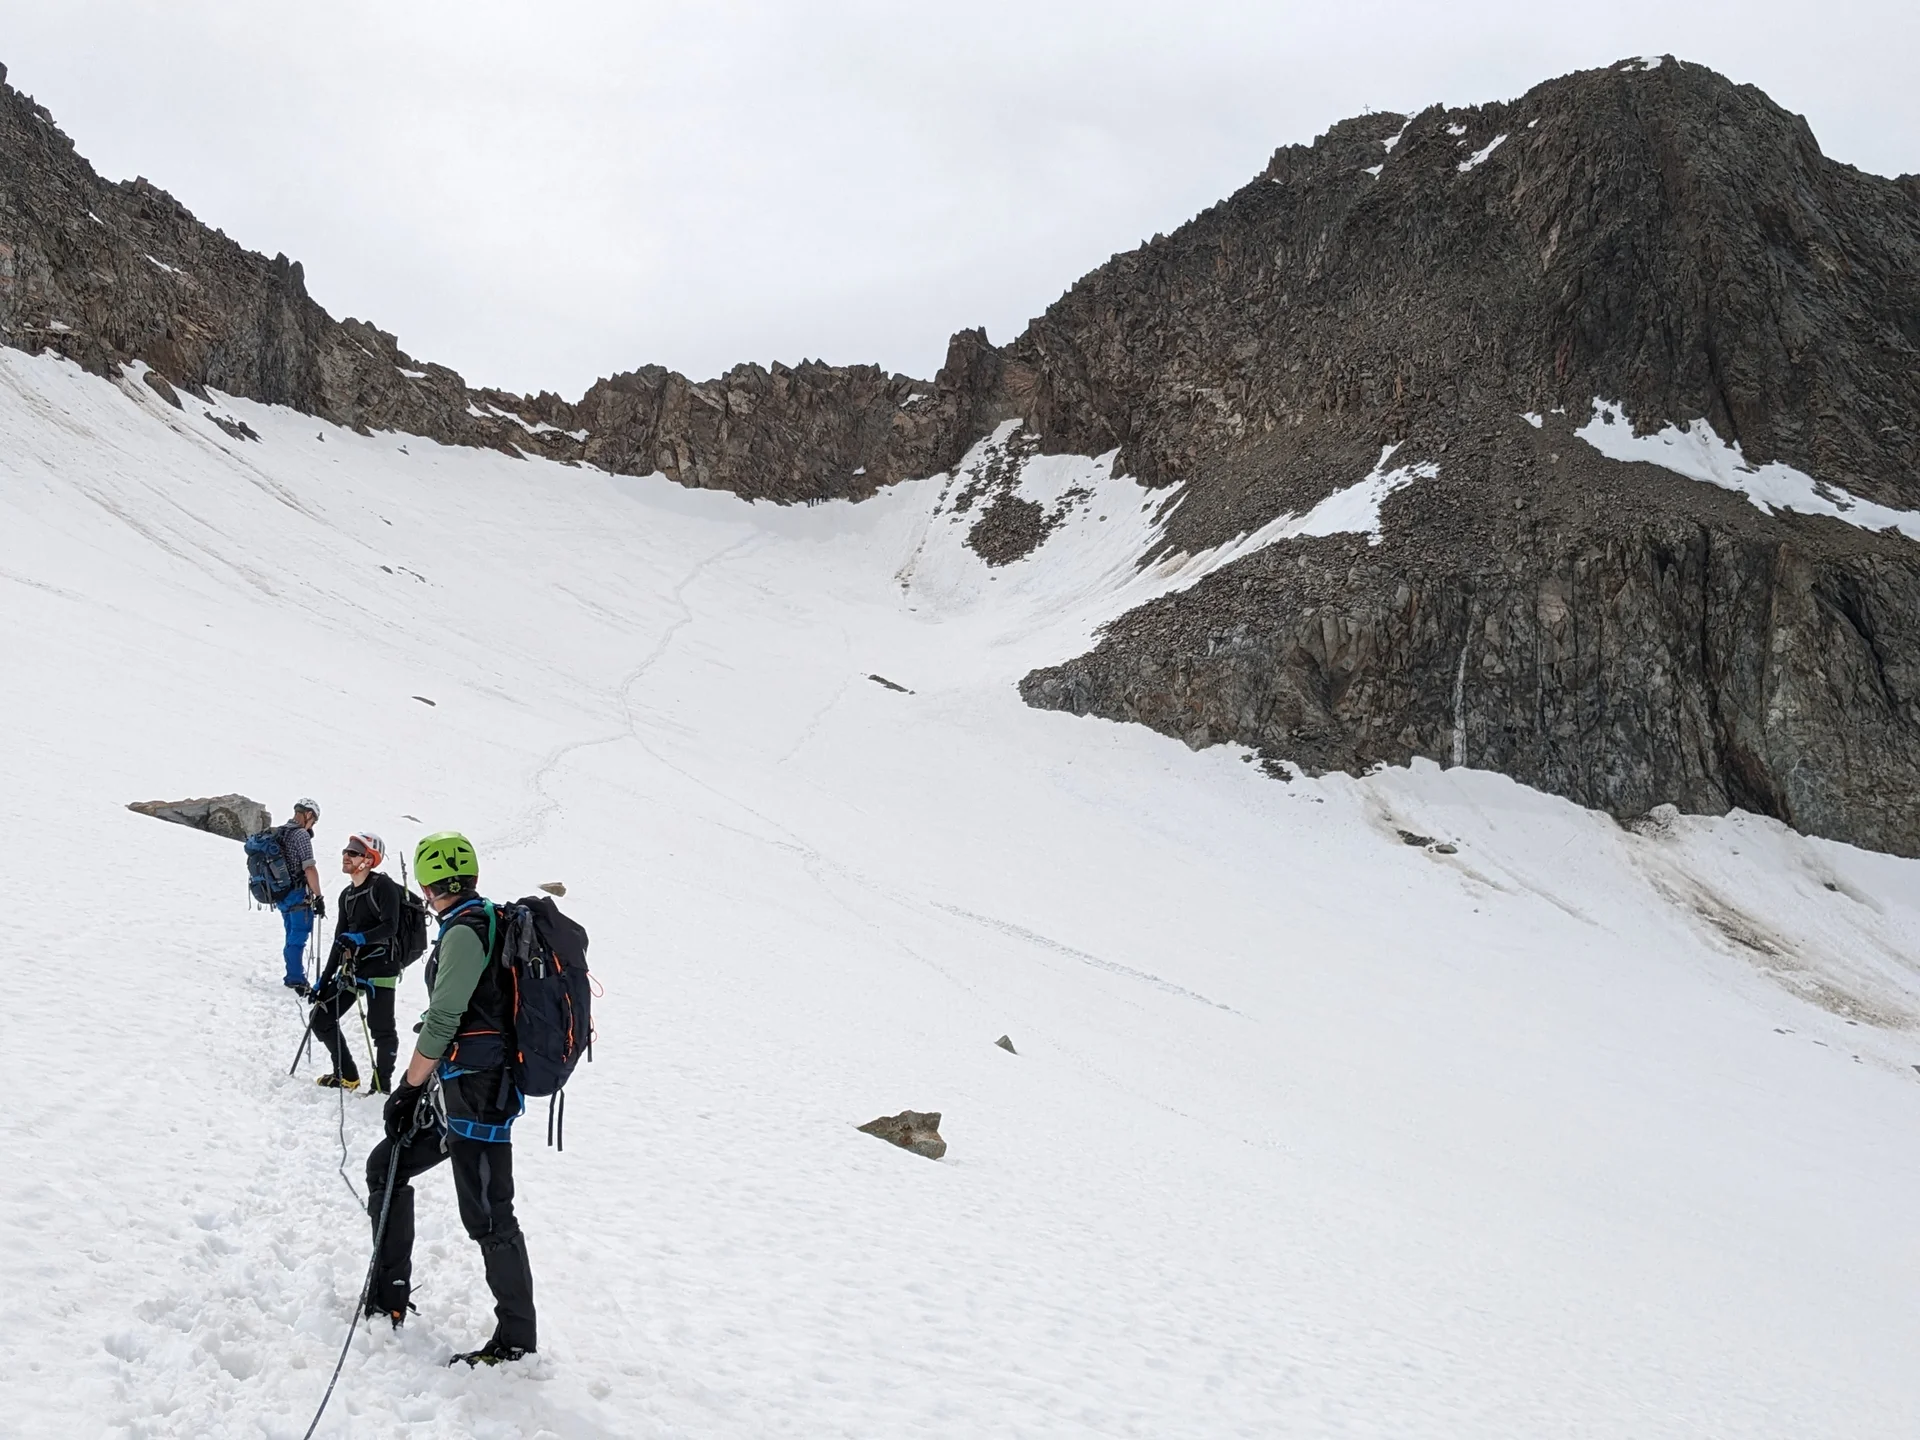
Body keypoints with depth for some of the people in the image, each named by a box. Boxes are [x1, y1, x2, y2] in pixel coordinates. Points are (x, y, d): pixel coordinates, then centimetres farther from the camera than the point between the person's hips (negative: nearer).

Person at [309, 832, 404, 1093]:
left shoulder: (383, 886, -9)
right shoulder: (347, 895, 15)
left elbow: (390, 927, -19)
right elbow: (340, 942, 19)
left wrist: (360, 938, -33)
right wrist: (325, 980, 16)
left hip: (380, 968, -8)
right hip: (351, 969, 8)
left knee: (382, 1030, -10)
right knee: (322, 1019, 8)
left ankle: (382, 1085, 5)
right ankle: (346, 1076, 20)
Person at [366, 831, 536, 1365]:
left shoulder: (464, 932, -16)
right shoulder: (490, 923, 12)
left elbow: (441, 1023, -18)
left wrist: (408, 1089, -11)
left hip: (475, 1093, -10)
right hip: (455, 1090, 10)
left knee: (488, 1217, -4)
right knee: (385, 1166, 16)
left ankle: (516, 1337, 7)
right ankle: (388, 1299, 23)